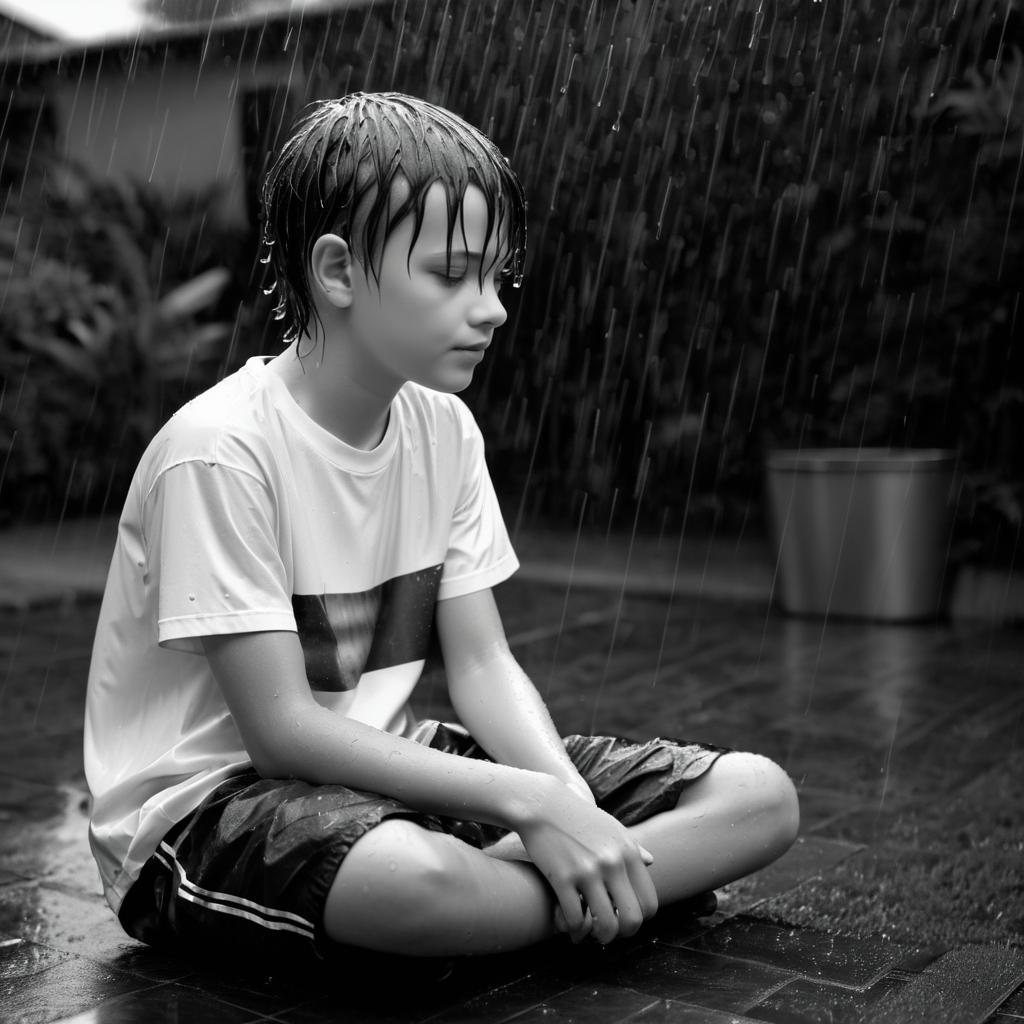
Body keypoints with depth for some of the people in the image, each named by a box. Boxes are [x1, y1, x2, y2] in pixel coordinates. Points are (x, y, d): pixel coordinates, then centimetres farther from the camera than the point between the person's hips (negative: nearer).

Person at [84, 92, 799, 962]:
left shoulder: (443, 427, 2)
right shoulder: (221, 450, -20)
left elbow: (483, 664, -1)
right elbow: (281, 730, -22)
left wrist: (571, 802, -20)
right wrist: (527, 800, -26)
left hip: (377, 763, 6)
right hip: (208, 795, -6)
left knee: (759, 798, -5)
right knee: (416, 879, -43)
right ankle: (599, 893, -13)